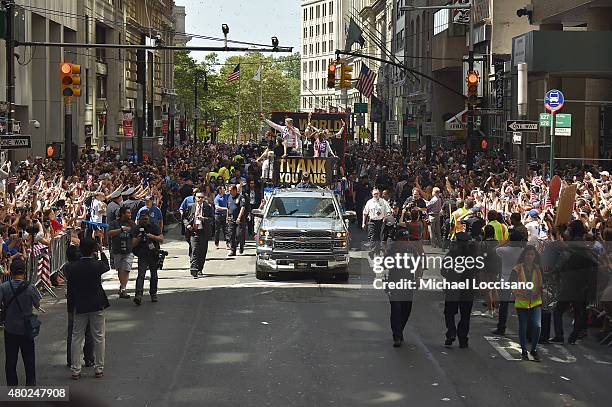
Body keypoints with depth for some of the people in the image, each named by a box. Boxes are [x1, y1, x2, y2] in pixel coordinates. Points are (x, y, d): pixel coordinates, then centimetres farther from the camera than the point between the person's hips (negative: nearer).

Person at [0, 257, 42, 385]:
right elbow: (37, 305, -3)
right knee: (29, 360, 12)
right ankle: (31, 383, 17)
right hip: (26, 329, -1)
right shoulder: (30, 288, -14)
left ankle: (12, 384, 14)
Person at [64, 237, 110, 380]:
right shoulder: (98, 265, -14)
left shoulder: (71, 267, -10)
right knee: (99, 337, 10)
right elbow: (107, 266, 11)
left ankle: (75, 370, 8)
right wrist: (101, 252, 19)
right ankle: (99, 369, 13)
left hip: (79, 307, 1)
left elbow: (70, 287, -3)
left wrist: (71, 301, 11)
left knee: (77, 338, 8)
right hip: (97, 306, -1)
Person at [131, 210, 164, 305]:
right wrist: (138, 238, -18)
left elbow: (161, 239, -2)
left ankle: (153, 294, 25)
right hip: (142, 255, -2)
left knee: (154, 275, 10)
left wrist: (152, 236, -17)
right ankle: (138, 295, -27)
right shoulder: (136, 229, 4)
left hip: (154, 255, 2)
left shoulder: (154, 227, 5)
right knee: (141, 275, -15)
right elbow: (133, 244, 1)